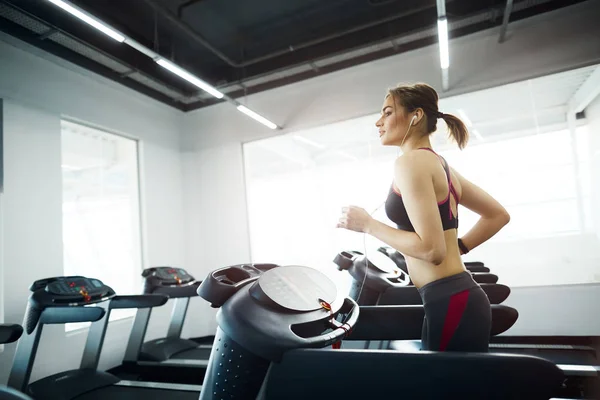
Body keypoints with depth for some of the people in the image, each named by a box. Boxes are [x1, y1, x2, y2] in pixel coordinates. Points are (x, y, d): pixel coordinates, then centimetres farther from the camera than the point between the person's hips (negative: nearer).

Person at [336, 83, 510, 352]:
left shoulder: (410, 162, -13)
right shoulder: (440, 164, 15)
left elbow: (431, 249, -21)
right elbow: (498, 215, 22)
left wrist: (367, 225, -12)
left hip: (448, 302, -10)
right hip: (460, 296, 10)